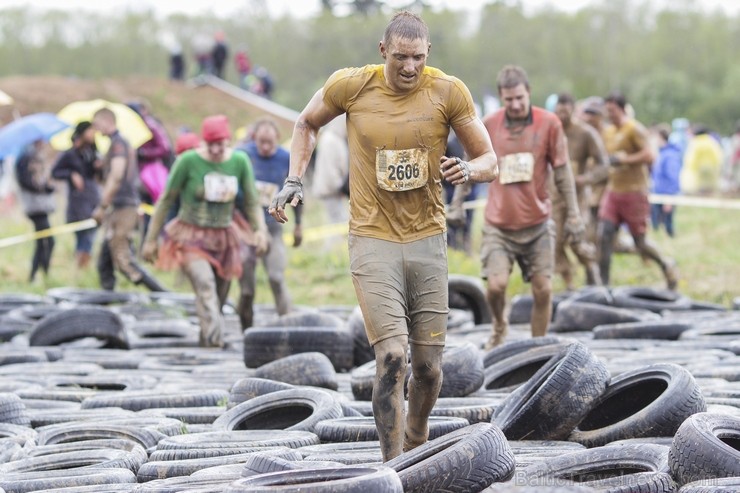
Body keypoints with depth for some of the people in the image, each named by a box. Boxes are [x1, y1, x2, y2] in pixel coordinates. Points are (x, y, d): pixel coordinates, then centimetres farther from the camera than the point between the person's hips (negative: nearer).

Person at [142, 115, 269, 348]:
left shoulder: (240, 161, -2)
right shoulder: (188, 161, -12)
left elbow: (251, 201, 7)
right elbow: (166, 200, -4)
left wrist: (260, 230, -10)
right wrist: (151, 239, -3)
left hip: (224, 238, 4)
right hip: (191, 238, -4)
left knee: (220, 296, 7)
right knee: (204, 284, -27)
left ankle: (206, 338, 22)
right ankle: (214, 337, -42)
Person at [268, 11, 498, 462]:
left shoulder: (448, 92, -6)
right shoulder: (351, 86, -6)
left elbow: (490, 161, 0)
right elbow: (307, 124, 14)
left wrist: (469, 170, -22)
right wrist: (295, 179, 2)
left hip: (428, 239, 2)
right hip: (373, 239, -2)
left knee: (430, 366, 6)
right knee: (392, 356, -17)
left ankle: (416, 450, 33)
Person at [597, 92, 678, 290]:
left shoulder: (634, 129, -10)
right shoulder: (608, 131, 13)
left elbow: (648, 156, -20)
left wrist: (622, 160, -23)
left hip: (633, 192, -6)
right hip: (613, 191, 6)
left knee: (640, 242, 1)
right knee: (604, 236, -8)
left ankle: (666, 264, 28)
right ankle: (603, 284, -4)